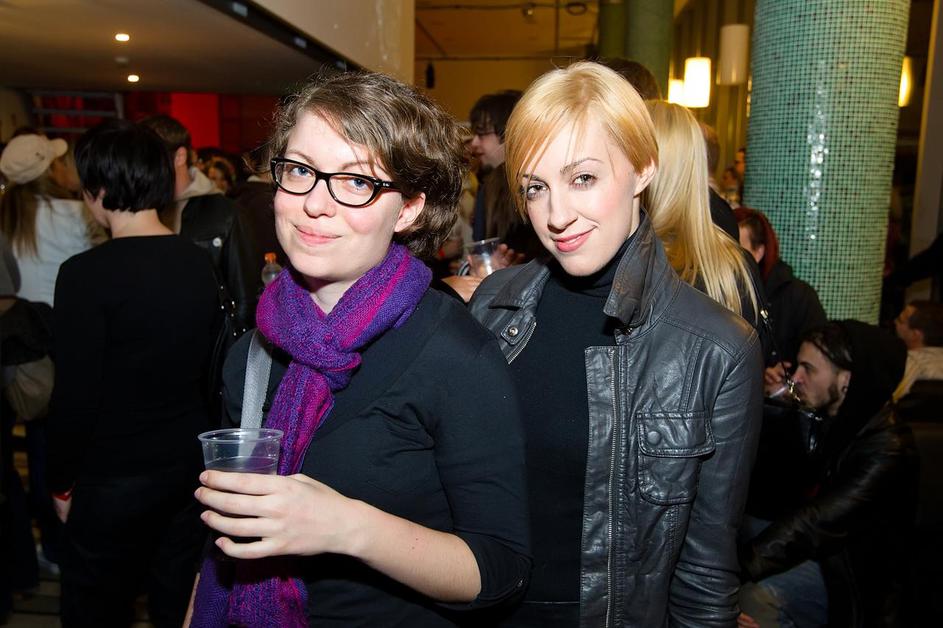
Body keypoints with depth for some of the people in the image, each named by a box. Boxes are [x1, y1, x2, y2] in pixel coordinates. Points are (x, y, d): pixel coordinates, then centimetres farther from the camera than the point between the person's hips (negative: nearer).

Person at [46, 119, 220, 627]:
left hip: (114, 480, -5)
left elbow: (74, 398, -17)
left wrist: (62, 484, -2)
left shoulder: (87, 274, -20)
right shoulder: (199, 262, -3)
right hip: (190, 465, 5)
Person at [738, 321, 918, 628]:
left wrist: (742, 566, -37)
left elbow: (818, 523, -33)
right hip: (815, 544, 9)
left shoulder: (887, 449, -25)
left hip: (857, 580, -8)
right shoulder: (824, 419, 2)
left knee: (754, 597, -31)